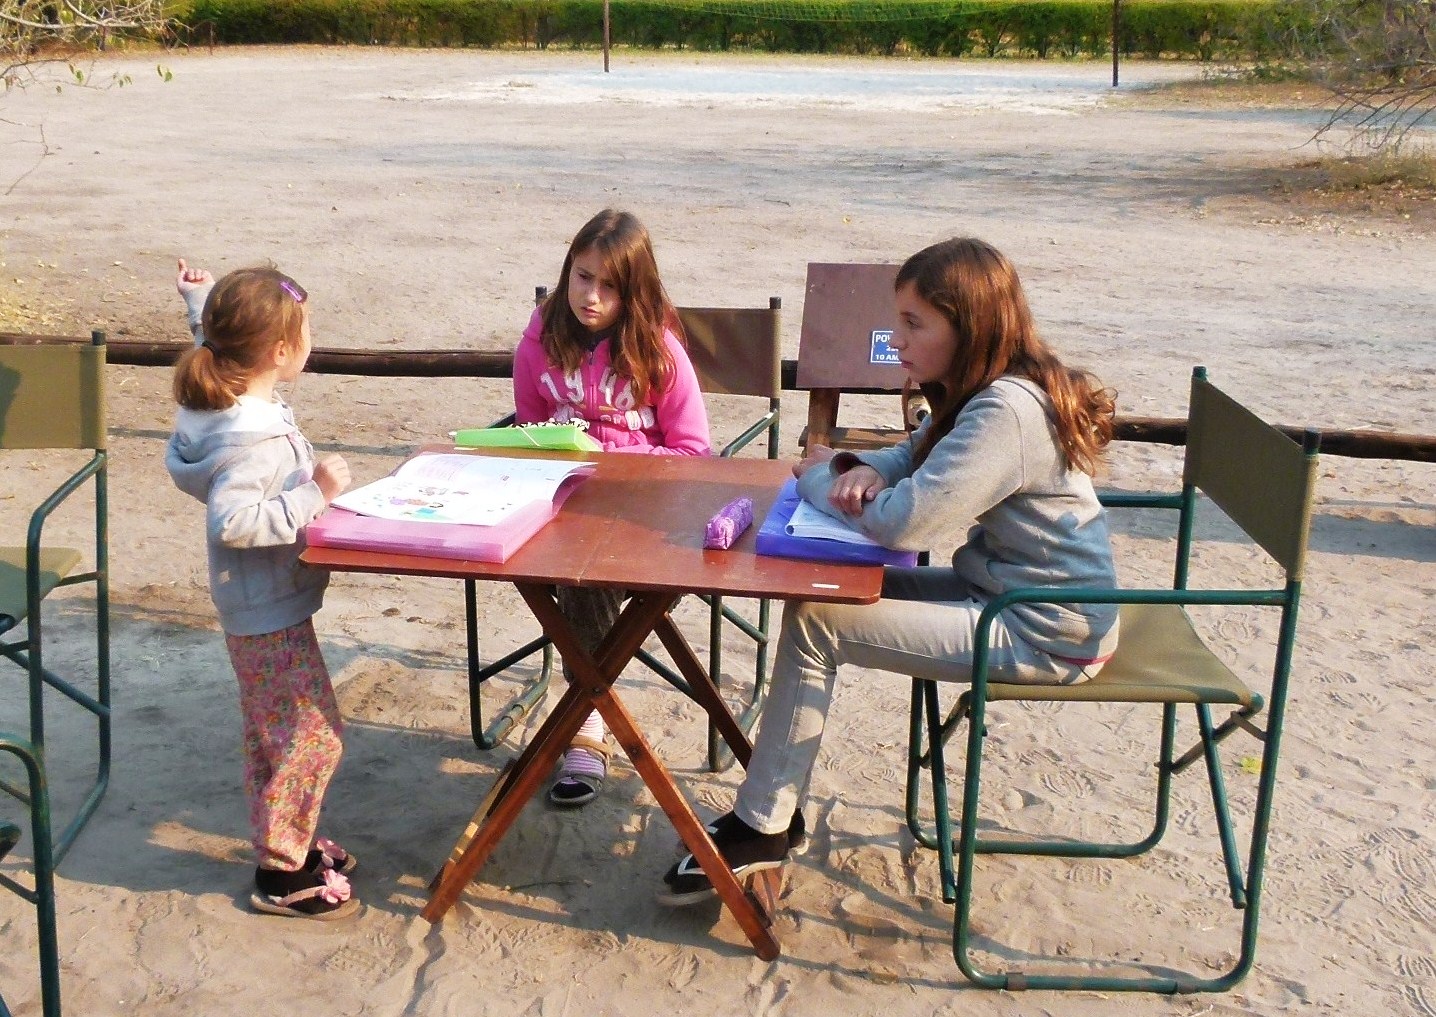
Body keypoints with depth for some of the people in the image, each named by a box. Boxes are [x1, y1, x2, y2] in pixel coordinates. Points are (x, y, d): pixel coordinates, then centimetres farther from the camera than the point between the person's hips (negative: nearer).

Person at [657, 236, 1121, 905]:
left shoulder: (1006, 412, -26)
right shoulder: (981, 394, 5)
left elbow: (902, 523, -29)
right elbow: (912, 457, 18)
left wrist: (818, 477, -10)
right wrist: (862, 469, -8)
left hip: (1044, 636, -10)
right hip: (998, 588, 10)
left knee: (815, 621, -14)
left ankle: (760, 829, 0)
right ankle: (774, 806, 9)